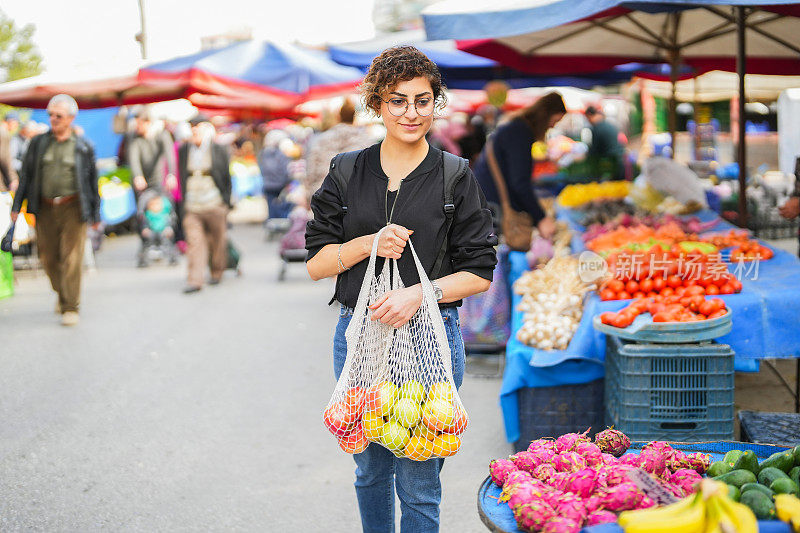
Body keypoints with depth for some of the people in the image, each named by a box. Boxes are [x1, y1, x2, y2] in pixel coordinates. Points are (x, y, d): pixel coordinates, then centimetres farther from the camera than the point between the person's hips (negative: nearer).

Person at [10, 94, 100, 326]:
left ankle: (70, 308, -1)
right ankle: (62, 294, 32)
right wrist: (17, 205, 7)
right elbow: (26, 174, 12)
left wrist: (95, 214, 8)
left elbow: (93, 181, 8)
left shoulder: (83, 147, 4)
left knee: (70, 258, -8)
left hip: (73, 208, -3)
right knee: (48, 258, 7)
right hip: (45, 209, 3)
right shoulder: (38, 143, 9)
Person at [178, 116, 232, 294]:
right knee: (194, 242, -8)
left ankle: (217, 272, 27)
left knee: (217, 240, 7)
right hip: (192, 207, 1)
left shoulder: (218, 151, 2)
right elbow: (182, 177, 13)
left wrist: (226, 202, 3)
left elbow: (227, 178, 6)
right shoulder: (184, 151, 8)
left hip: (215, 205, -1)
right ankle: (194, 280, -10)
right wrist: (184, 202, 8)